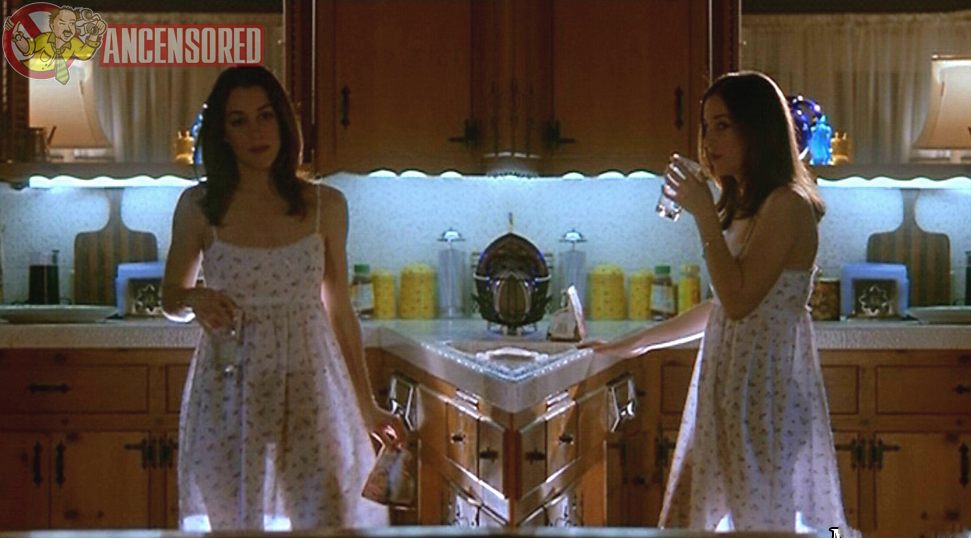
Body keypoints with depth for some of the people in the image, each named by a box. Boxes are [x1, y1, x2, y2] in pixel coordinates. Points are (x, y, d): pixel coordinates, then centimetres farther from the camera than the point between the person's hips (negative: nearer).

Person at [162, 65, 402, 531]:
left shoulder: (325, 206, 4)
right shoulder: (198, 207, 2)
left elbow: (340, 312, 11)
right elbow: (170, 297, 14)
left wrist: (367, 408, 12)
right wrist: (195, 300, -10)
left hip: (309, 383, 0)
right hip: (230, 386, 0)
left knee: (325, 518, -8)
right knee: (233, 521, 0)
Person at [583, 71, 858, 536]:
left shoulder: (787, 204, -13)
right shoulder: (744, 206, 16)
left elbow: (739, 299, -20)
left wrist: (704, 214, -15)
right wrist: (634, 343, 24)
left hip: (766, 382, -9)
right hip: (730, 381, 9)